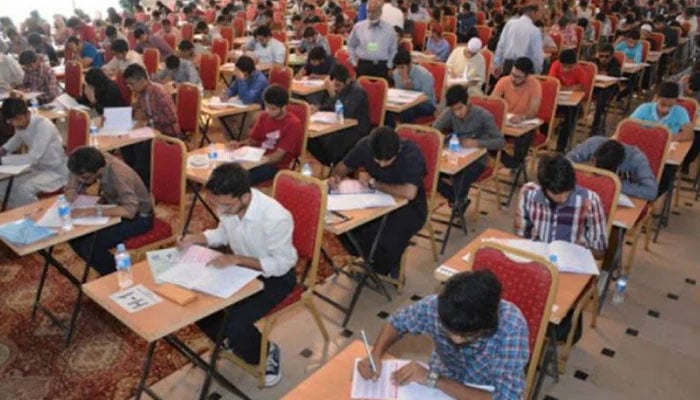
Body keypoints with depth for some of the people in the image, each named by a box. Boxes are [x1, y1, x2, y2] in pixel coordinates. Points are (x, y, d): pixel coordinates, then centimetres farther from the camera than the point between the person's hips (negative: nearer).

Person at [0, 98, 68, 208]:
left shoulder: (44, 126, -26)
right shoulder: (20, 124, -3)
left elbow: (32, 158, -30)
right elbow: (17, 139, 23)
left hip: (56, 172, -8)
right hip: (37, 169, 8)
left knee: (24, 189, -28)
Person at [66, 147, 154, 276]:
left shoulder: (118, 173, -32)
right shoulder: (93, 163, -11)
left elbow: (130, 210, -44)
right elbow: (71, 188, 2)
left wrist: (91, 211, -44)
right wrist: (73, 199, -20)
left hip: (138, 216, -8)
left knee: (90, 245, -22)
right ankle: (107, 273, 13)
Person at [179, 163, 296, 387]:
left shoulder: (275, 217, -36)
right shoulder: (227, 204, -15)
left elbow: (281, 264, -25)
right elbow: (224, 233, 7)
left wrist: (236, 259, -31)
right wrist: (195, 239, -12)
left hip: (275, 276, -7)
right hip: (240, 267, 7)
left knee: (237, 324, -23)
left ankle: (265, 353, 11)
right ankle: (231, 341, 21)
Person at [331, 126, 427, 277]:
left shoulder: (412, 153, -26)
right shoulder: (365, 145, -11)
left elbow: (409, 193, -37)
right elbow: (344, 166, 5)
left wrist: (373, 183, -26)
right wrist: (336, 176, -19)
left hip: (409, 206, -4)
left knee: (386, 240, -32)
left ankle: (381, 270, 5)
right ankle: (368, 258, 8)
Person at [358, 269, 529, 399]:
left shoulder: (511, 326, -29)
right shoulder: (435, 306, -21)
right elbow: (396, 322, -3)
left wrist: (432, 379, -32)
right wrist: (376, 355, -20)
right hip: (440, 384, 2)